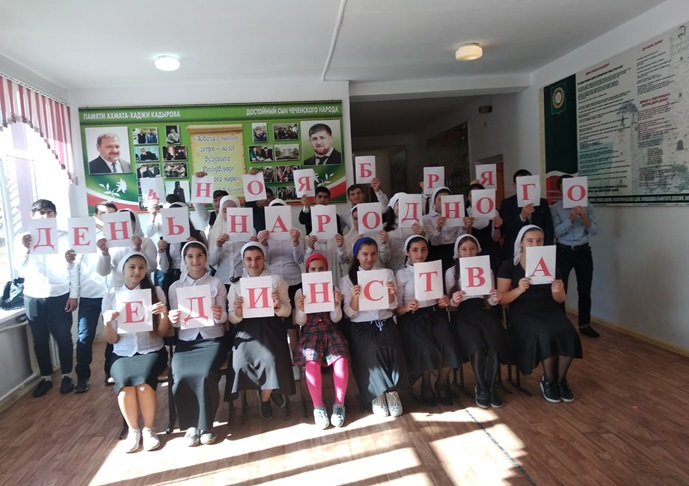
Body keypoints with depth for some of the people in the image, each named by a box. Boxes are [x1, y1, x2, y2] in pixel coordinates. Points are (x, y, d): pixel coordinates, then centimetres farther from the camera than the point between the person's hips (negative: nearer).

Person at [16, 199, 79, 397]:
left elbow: (73, 267, 0)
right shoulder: (25, 238, 4)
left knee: (63, 337, 5)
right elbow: (20, 267, -2)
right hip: (33, 296, 2)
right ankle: (46, 377, 24)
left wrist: (74, 295, -5)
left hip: (60, 295, -2)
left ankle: (67, 375, 19)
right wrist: (25, 249, -21)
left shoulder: (64, 237, -1)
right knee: (40, 340, 11)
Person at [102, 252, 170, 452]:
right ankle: (133, 430, -5)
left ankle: (149, 429, -7)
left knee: (143, 381, -30)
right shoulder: (111, 297, 5)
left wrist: (164, 314, -19)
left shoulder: (156, 292, 2)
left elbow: (162, 333, 0)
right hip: (122, 353, 1)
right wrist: (107, 323, -17)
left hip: (151, 350, -1)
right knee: (124, 382, -29)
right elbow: (112, 340, 4)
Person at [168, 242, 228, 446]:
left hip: (212, 339, -1)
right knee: (180, 377, -26)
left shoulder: (216, 284, 5)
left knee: (205, 374, -28)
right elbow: (174, 320, 6)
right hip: (186, 341, 2)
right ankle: (190, 425, -6)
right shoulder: (175, 287, 9)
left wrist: (219, 315, -24)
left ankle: (206, 425, -7)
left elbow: (223, 318, 0)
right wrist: (173, 319, -18)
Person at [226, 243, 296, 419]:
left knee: (269, 359, -27)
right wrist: (237, 314, -17)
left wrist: (278, 306, -18)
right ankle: (271, 390, 8)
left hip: (270, 328, -1)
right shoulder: (236, 286, 11)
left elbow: (287, 311, 5)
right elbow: (231, 319, 7)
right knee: (240, 362, -24)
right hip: (246, 330, 2)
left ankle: (265, 398, 7)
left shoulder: (276, 280, 7)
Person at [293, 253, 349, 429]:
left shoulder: (334, 290, 9)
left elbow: (336, 319, 2)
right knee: (312, 362, -31)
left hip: (330, 331, 1)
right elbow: (300, 322, 3)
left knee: (341, 359, -29)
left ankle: (339, 404, -17)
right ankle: (318, 407, -19)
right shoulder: (300, 292, 8)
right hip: (310, 333, -1)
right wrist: (301, 309, -19)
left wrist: (337, 305, -18)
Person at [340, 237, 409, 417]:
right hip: (361, 327, -1)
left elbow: (393, 306, 6)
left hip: (385, 323, 1)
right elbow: (349, 313, -2)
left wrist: (391, 293, -16)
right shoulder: (347, 280, 5)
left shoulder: (387, 273, 10)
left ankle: (391, 391, -12)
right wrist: (355, 298, -23)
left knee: (392, 348, -31)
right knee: (372, 351, -32)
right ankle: (377, 395, -11)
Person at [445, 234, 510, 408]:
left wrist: (495, 299, -13)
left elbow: (490, 301, 12)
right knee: (477, 346, -31)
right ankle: (481, 387, -12)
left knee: (494, 344, -29)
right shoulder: (451, 272, 8)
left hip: (481, 311, 2)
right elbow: (450, 305, 3)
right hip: (462, 314, -2)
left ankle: (492, 386, -11)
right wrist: (453, 301, -21)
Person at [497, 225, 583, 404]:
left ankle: (561, 379, -2)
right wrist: (519, 290, -25)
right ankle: (548, 380, -6)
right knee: (545, 335, -32)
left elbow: (560, 300, 8)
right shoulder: (509, 266, -1)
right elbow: (501, 299, -6)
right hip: (523, 313, -3)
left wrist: (557, 292, -16)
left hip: (550, 311, 3)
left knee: (568, 334, -27)